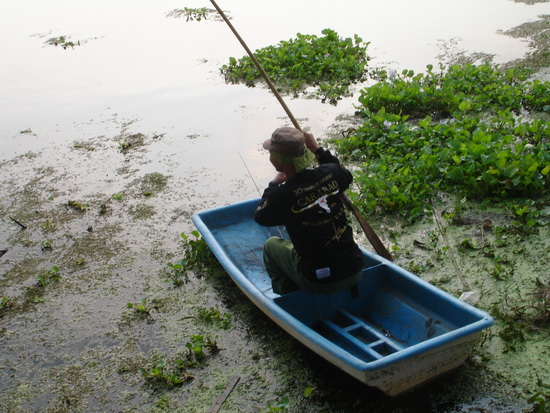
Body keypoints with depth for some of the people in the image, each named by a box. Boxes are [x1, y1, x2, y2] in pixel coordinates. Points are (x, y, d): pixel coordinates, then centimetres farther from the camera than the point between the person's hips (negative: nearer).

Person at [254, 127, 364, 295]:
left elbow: (260, 216, 4)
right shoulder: (331, 173, -7)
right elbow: (346, 176, 21)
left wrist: (274, 183, 16)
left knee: (271, 245, 20)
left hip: (319, 283, -5)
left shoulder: (283, 195, -20)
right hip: (355, 271, 5)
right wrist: (318, 149, 24)